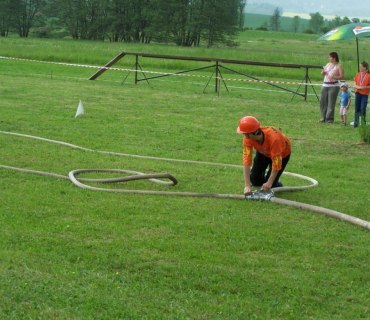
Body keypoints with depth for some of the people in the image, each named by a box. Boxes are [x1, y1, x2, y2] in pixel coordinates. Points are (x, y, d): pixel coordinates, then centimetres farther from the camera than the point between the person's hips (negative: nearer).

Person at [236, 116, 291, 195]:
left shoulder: (273, 138, -45)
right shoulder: (248, 138, -32)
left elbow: (276, 163, -37)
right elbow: (246, 160, -34)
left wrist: (269, 183, -36)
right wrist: (247, 186, -39)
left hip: (282, 153, -4)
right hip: (263, 152, 4)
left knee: (268, 186, -12)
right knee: (255, 181, 0)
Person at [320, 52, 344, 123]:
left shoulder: (339, 66, -4)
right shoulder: (328, 64, 15)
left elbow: (342, 76, -10)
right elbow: (323, 73, 24)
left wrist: (334, 77, -22)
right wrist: (323, 72, 1)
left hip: (333, 86, -6)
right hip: (325, 85, 7)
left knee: (331, 103, -6)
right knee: (323, 101, 5)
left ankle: (330, 118, 0)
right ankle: (324, 117, 16)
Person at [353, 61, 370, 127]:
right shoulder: (358, 74, 8)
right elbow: (355, 84, 11)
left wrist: (364, 87, -18)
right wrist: (357, 87, -8)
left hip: (365, 94, -4)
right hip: (358, 93, 4)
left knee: (363, 109, -9)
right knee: (357, 108, 5)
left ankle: (363, 123, 2)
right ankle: (356, 123, 11)